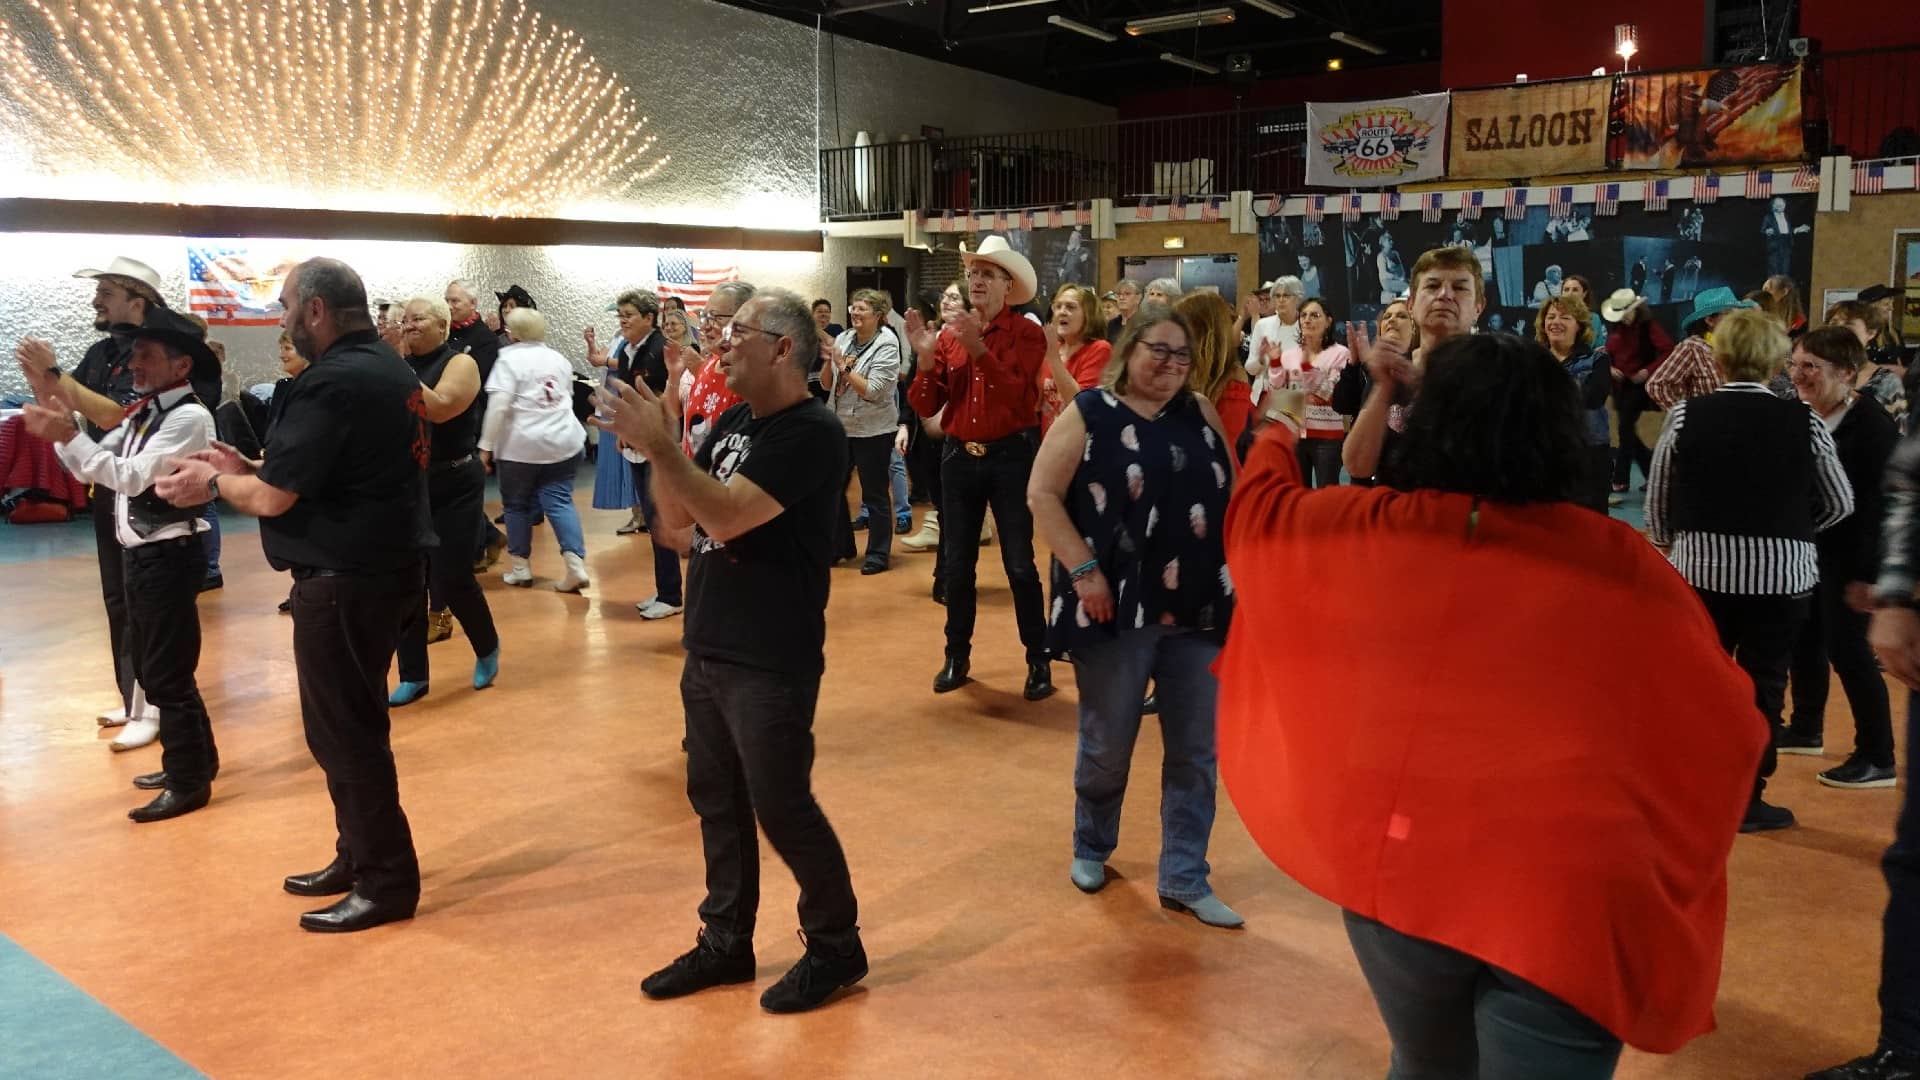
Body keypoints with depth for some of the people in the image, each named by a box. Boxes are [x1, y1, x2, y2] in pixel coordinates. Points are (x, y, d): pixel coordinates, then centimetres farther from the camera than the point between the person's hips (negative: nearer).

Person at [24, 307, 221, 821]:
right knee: (147, 664, 18)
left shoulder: (189, 416, -16)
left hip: (168, 554, -9)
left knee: (166, 671, -1)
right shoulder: (144, 412, 12)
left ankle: (188, 781, 11)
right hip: (139, 552, 9)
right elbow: (94, 467, 10)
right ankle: (195, 757, 32)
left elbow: (132, 477, -23)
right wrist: (61, 426, -3)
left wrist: (68, 436, -23)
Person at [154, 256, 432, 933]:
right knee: (349, 723, 19)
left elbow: (272, 498, -19)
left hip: (346, 579, -10)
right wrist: (246, 467, 15)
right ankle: (358, 857, 30)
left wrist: (214, 482, 1)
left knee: (345, 732, 1)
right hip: (381, 565, 10)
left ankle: (388, 882, 10)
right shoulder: (387, 369, 11)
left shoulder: (333, 382, -20)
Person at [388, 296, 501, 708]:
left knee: (450, 580, -5)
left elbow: (439, 408, -25)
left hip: (454, 484, -5)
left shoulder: (460, 362, -7)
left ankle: (488, 648, 22)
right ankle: (413, 675, 14)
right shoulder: (399, 365, 8)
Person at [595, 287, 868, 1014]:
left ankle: (836, 947, 20)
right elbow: (680, 521, 7)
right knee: (715, 798, 15)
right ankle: (726, 942, 31)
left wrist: (660, 446, -23)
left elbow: (727, 516, -27)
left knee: (781, 806, 1)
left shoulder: (811, 433, -17)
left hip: (771, 662, -8)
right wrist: (659, 449, -7)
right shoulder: (733, 421, 9)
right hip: (708, 648, 8)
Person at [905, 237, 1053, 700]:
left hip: (1011, 455, -4)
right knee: (957, 563, 11)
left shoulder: (1027, 334, -6)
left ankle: (1038, 660, 13)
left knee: (1019, 564, 1)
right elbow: (926, 406, 0)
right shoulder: (948, 335, 4)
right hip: (959, 455, 4)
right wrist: (925, 357, -15)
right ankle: (957, 657, 24)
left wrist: (979, 349, -26)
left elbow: (1017, 397, -20)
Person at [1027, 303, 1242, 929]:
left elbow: (1231, 495, 14)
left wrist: (1236, 570, 5)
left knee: (1195, 750, 8)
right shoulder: (1089, 414, -4)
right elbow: (1042, 494, -9)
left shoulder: (1201, 414, 8)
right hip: (1118, 606, -4)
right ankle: (1091, 847, 35)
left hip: (1199, 607, 4)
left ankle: (1184, 879, 20)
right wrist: (1083, 570, -15)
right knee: (1107, 744, 10)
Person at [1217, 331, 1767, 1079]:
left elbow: (1257, 514, 20)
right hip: (1567, 885, -2)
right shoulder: (1619, 563, -2)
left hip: (1402, 861, 2)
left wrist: (1278, 439, 40)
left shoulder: (1369, 533, 1)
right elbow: (1721, 722, 4)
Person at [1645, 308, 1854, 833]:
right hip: (1781, 573, -1)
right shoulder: (1805, 423, -5)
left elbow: (1657, 499, 1)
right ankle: (1748, 800, 16)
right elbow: (1840, 503, 5)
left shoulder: (1685, 416, -6)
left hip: (1700, 568, 1)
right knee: (1763, 685, 9)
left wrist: (1664, 543, 19)